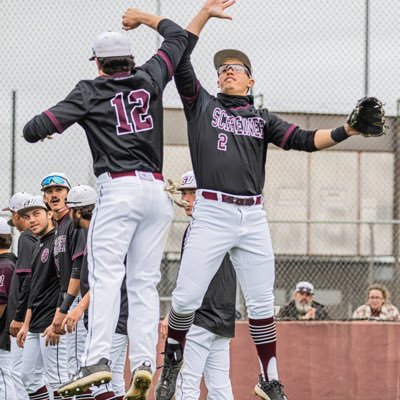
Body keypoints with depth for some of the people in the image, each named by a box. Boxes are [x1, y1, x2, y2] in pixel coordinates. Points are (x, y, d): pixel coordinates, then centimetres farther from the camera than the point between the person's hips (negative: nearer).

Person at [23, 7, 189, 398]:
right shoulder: (149, 79, 14)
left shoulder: (90, 91, 4)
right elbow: (178, 37, 29)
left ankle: (97, 360, -25)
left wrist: (35, 127, 19)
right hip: (156, 190, 4)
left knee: (106, 276, -12)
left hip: (118, 190, -4)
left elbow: (36, 129, -4)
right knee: (144, 281, 3)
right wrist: (144, 17, 43)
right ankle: (144, 363, -8)